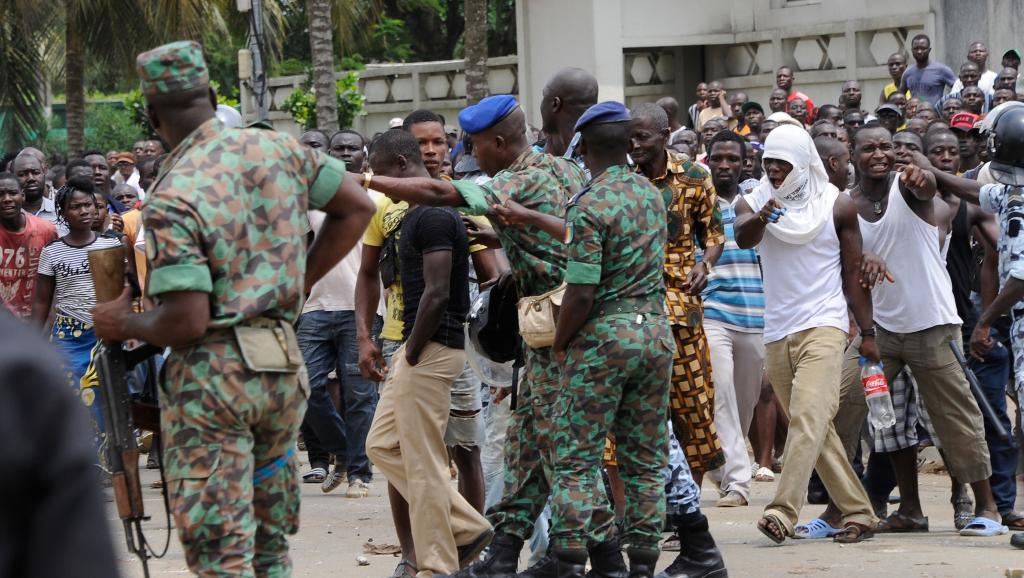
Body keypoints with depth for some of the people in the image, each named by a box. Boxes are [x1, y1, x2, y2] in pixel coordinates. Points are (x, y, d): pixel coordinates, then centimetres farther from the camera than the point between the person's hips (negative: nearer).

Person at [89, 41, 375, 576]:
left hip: (211, 375, -6)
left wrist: (122, 323, -3)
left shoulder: (172, 199, -17)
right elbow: (356, 208, 12)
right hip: (283, 361, 6)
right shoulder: (275, 149, 2)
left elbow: (187, 322, -21)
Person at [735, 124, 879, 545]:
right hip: (777, 331, 4)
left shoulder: (837, 206, 0)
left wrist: (868, 333, -1)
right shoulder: (755, 203, 6)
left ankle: (783, 512, -29)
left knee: (808, 418, -21)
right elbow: (742, 238, -16)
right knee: (816, 429, 8)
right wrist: (762, 218, -39)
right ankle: (858, 513, 15)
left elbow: (853, 274, 3)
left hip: (824, 325, -4)